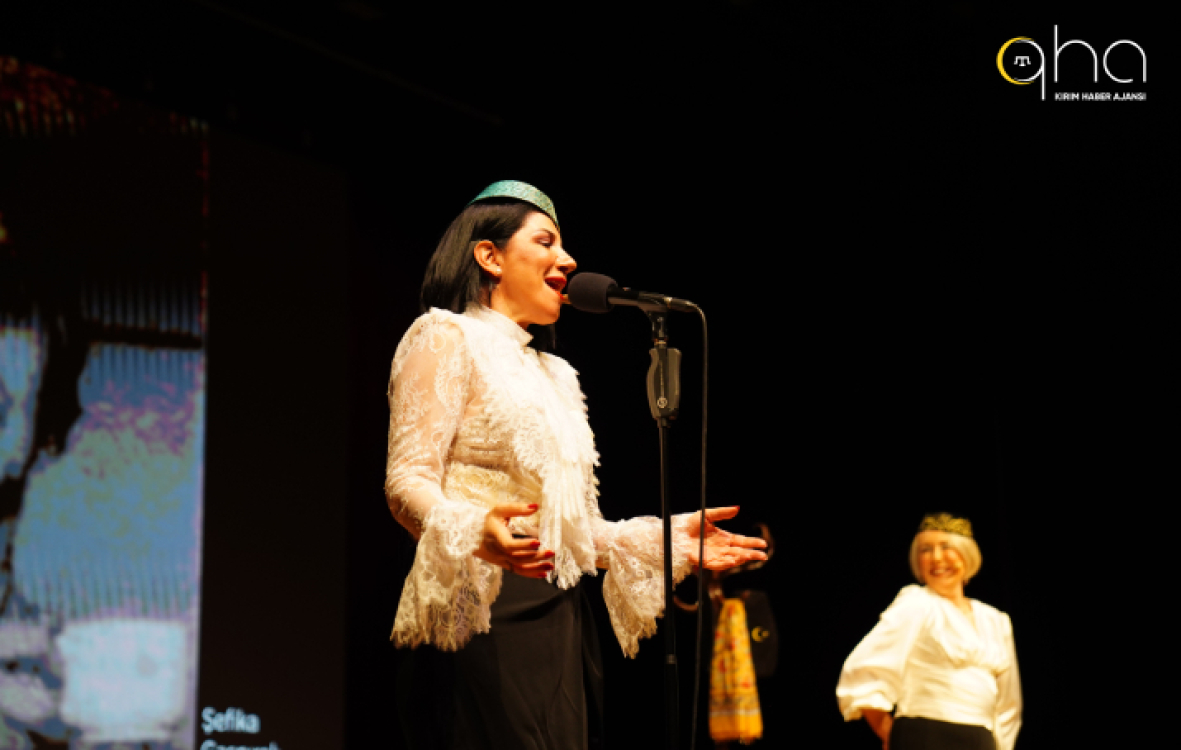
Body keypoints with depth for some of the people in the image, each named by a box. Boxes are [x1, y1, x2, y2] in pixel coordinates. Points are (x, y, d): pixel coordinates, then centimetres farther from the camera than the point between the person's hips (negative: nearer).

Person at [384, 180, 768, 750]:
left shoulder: (552, 373, 25)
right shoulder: (447, 338, 1)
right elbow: (408, 481, -11)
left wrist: (671, 540, 15)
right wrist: (477, 534, -30)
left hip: (557, 622, 8)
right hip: (481, 618, -8)